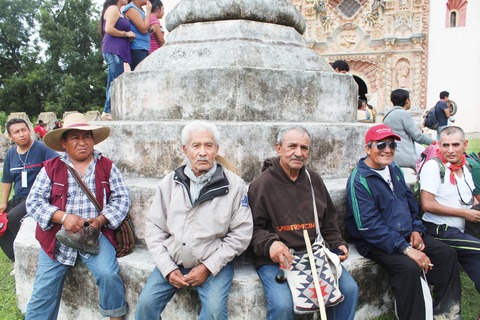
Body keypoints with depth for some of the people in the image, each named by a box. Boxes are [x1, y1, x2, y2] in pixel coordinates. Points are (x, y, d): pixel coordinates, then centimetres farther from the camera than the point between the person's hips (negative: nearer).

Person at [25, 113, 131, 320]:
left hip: (96, 234, -1)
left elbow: (121, 198, 1)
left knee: (108, 274, -21)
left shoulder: (107, 166, 4)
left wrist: (100, 220, -15)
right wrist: (63, 217, -17)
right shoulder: (51, 168, 4)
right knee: (44, 291, 1)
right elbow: (34, 201, -1)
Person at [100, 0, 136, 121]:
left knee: (113, 83, 6)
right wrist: (126, 34, -7)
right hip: (113, 49, -10)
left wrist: (128, 36, 9)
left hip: (116, 51, 10)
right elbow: (109, 29, -15)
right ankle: (108, 112, -14)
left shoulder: (117, 11, 25)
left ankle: (108, 111, 6)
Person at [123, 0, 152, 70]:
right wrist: (148, 11, -7)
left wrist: (150, 28, 5)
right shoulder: (131, 9, -7)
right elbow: (143, 29, -15)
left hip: (143, 49, 9)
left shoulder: (139, 10, 20)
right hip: (137, 49, -9)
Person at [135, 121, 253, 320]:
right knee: (146, 303, -12)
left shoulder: (234, 184, -7)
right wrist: (168, 268, -7)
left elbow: (241, 233, -8)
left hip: (214, 263, -2)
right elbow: (154, 227, 3)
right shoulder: (170, 182, 2)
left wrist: (208, 267, -12)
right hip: (172, 261, 3)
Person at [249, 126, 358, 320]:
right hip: (275, 260, -5)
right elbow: (253, 229, -5)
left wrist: (338, 244, 9)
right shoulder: (261, 184, -5)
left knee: (349, 289, -8)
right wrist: (270, 244, -24)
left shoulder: (314, 180, 13)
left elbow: (329, 221, 22)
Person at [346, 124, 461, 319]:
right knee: (408, 267, -30)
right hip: (376, 243, -8)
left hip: (406, 235, 8)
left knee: (447, 254, -3)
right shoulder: (359, 180, -18)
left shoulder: (395, 170, 10)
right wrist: (406, 249, -26)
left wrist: (416, 229, 3)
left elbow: (410, 202, 20)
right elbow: (370, 226, -23)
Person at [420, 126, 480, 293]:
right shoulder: (433, 166, -12)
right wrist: (465, 213, -15)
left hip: (460, 231, 7)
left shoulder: (464, 167, 11)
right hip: (439, 231, -7)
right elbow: (427, 205, -19)